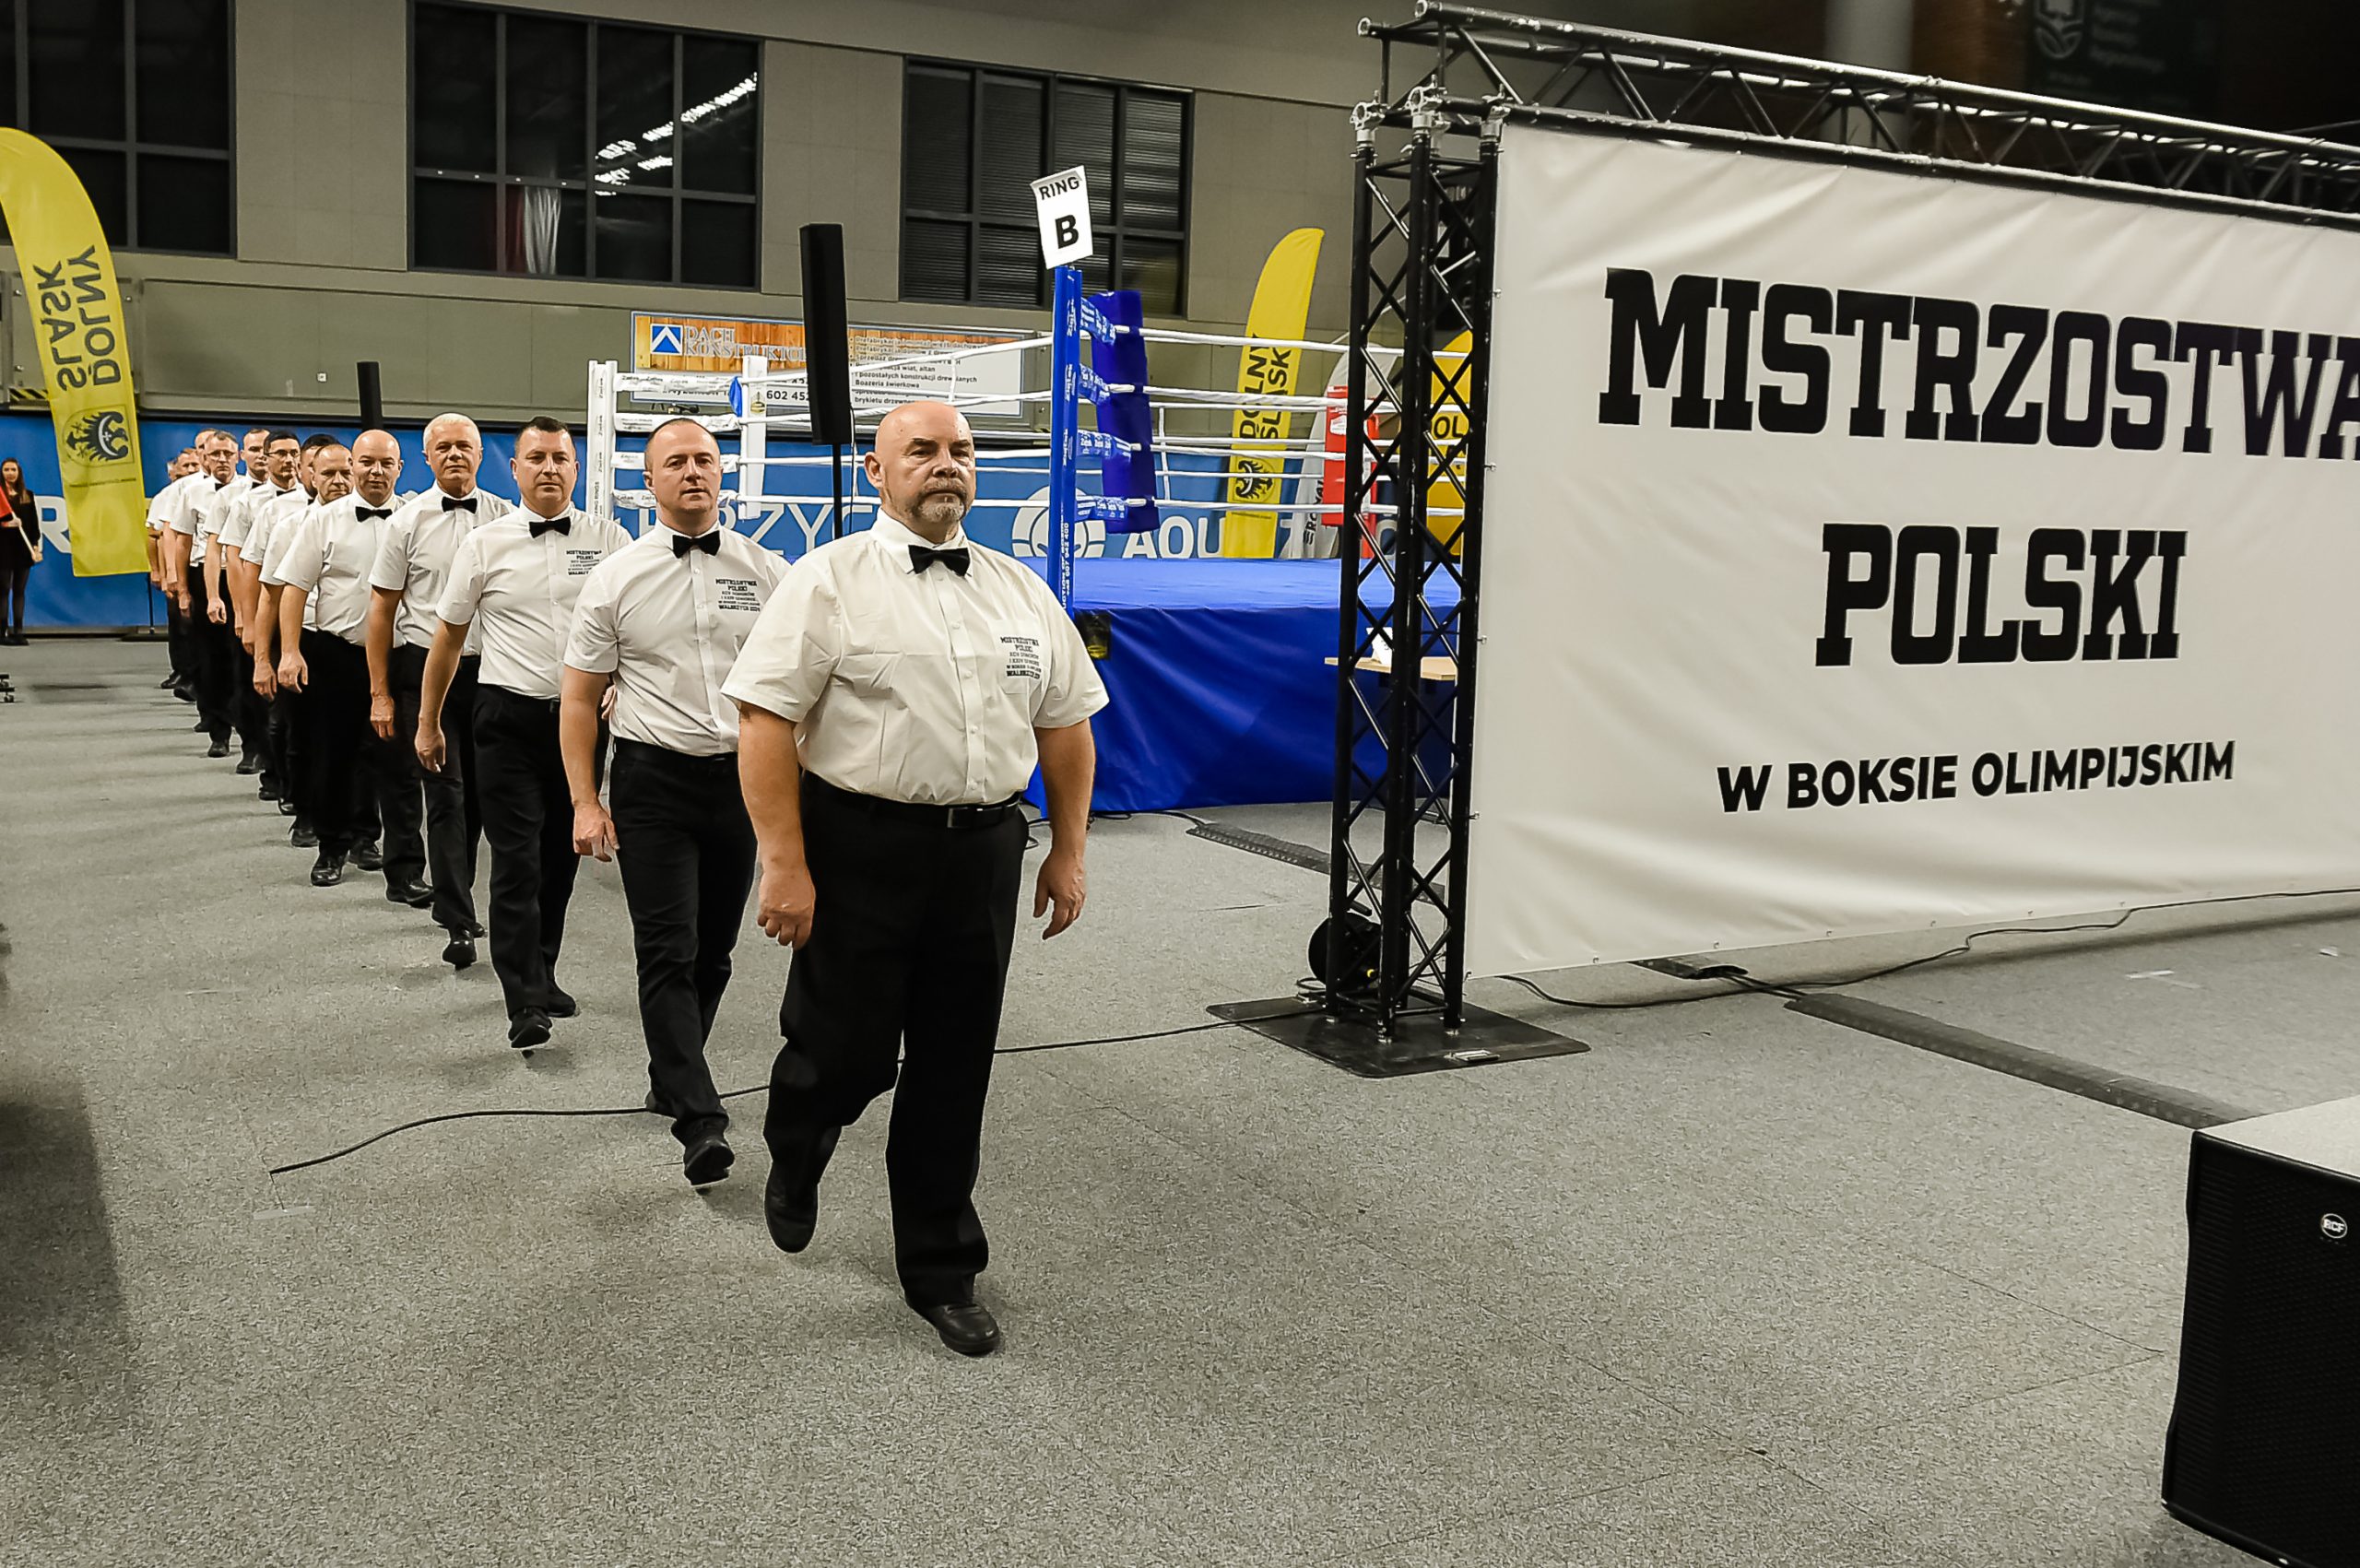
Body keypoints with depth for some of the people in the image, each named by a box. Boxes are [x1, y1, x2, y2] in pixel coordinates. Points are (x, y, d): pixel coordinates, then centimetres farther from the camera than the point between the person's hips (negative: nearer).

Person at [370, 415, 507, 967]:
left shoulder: (503, 517, 2)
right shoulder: (407, 521, 0)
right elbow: (383, 608, 3)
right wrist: (380, 693, 0)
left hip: (489, 668, 2)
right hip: (425, 667, -2)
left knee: (478, 789, 10)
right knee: (444, 792, -3)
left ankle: (455, 897, 30)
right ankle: (458, 923, -2)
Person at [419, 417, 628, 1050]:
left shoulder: (609, 539, 2)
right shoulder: (484, 545, 3)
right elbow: (449, 635, 10)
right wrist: (428, 723, 13)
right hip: (509, 717, -1)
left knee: (560, 857, 12)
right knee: (518, 861, -8)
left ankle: (541, 973, 29)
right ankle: (526, 1004, -8)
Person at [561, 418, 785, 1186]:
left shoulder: (767, 571, 4)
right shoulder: (616, 578, 0)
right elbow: (580, 699, 2)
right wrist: (586, 804, -4)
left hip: (742, 777, 3)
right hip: (654, 780, -2)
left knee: (712, 952, 12)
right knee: (668, 952, -9)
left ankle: (670, 1079, 31)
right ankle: (700, 1122, -11)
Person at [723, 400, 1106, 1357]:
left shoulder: (1022, 591, 11)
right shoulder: (830, 581, -4)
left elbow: (1067, 725, 16)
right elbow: (765, 718, -11)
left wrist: (1067, 854, 12)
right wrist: (784, 866, -16)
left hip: (984, 854, 4)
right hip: (861, 852, -4)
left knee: (954, 1076, 10)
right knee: (846, 1052, 3)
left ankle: (941, 1275, 27)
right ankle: (793, 1161, 41)